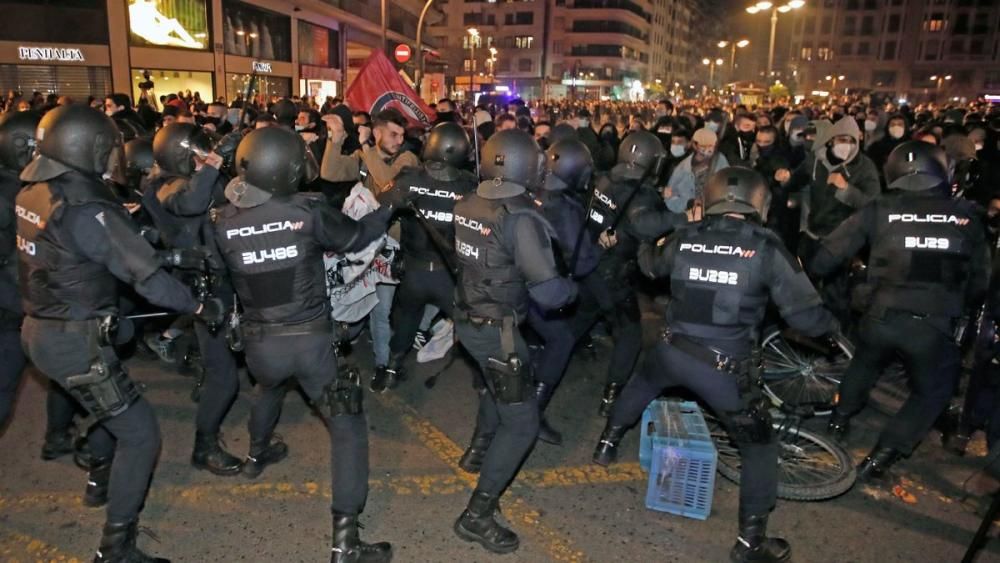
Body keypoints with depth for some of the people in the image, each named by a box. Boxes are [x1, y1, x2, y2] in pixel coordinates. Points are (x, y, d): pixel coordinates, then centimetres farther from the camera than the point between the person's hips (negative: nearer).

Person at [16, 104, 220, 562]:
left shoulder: (34, 192, 4)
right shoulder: (83, 209, -25)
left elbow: (121, 243, 9)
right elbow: (145, 275, -23)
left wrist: (175, 255, 8)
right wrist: (200, 306, -11)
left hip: (40, 329, 10)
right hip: (75, 341, -10)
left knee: (115, 406, 30)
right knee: (139, 434, -1)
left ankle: (101, 482, 51)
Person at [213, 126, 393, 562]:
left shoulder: (225, 222, -5)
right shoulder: (306, 212, -14)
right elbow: (355, 237, 0)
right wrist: (388, 205, 16)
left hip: (259, 341, 5)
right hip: (309, 339, -4)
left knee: (269, 387, 39)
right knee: (348, 424, 3)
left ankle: (258, 452, 64)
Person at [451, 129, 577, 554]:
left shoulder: (467, 205, -1)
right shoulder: (520, 218, -24)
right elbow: (548, 292, -25)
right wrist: (572, 288, -5)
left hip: (466, 318, 8)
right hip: (496, 330, -8)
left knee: (495, 386, 35)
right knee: (521, 422, 2)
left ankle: (478, 450, 53)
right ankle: (477, 515, 4)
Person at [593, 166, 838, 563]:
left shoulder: (685, 237, 1)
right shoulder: (766, 248, -10)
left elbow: (651, 267, 23)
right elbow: (805, 314, -9)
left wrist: (644, 249, 46)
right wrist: (831, 324, 14)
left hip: (671, 351, 4)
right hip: (725, 367, -3)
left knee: (641, 386, 37)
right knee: (760, 446, 16)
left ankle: (608, 444, 51)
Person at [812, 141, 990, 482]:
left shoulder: (880, 210, 1)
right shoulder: (967, 217, 6)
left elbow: (829, 254, 2)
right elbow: (980, 280, 13)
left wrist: (810, 273, 22)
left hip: (882, 317, 1)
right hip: (935, 326, 0)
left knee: (866, 362, 32)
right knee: (933, 391, 22)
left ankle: (840, 419, 45)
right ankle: (881, 457, 15)